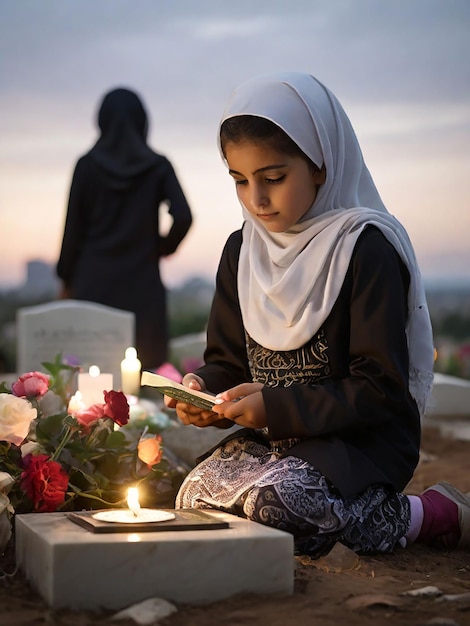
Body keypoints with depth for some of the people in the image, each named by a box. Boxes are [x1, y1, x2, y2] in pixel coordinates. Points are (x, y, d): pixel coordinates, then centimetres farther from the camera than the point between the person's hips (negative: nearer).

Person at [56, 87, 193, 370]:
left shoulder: (87, 165, 0)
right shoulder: (158, 166, 0)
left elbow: (73, 230, 1)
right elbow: (183, 218, -11)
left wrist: (67, 281, 11)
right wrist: (162, 248, 8)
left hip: (93, 281, 0)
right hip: (142, 284, 0)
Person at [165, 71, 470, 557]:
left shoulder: (365, 249, -13)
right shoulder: (242, 252, 7)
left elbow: (380, 390, -16)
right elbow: (227, 360, 13)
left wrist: (277, 406, -23)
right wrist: (204, 389, -11)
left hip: (364, 439, -7)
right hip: (273, 438, 7)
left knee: (279, 503, -32)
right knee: (196, 497, -16)